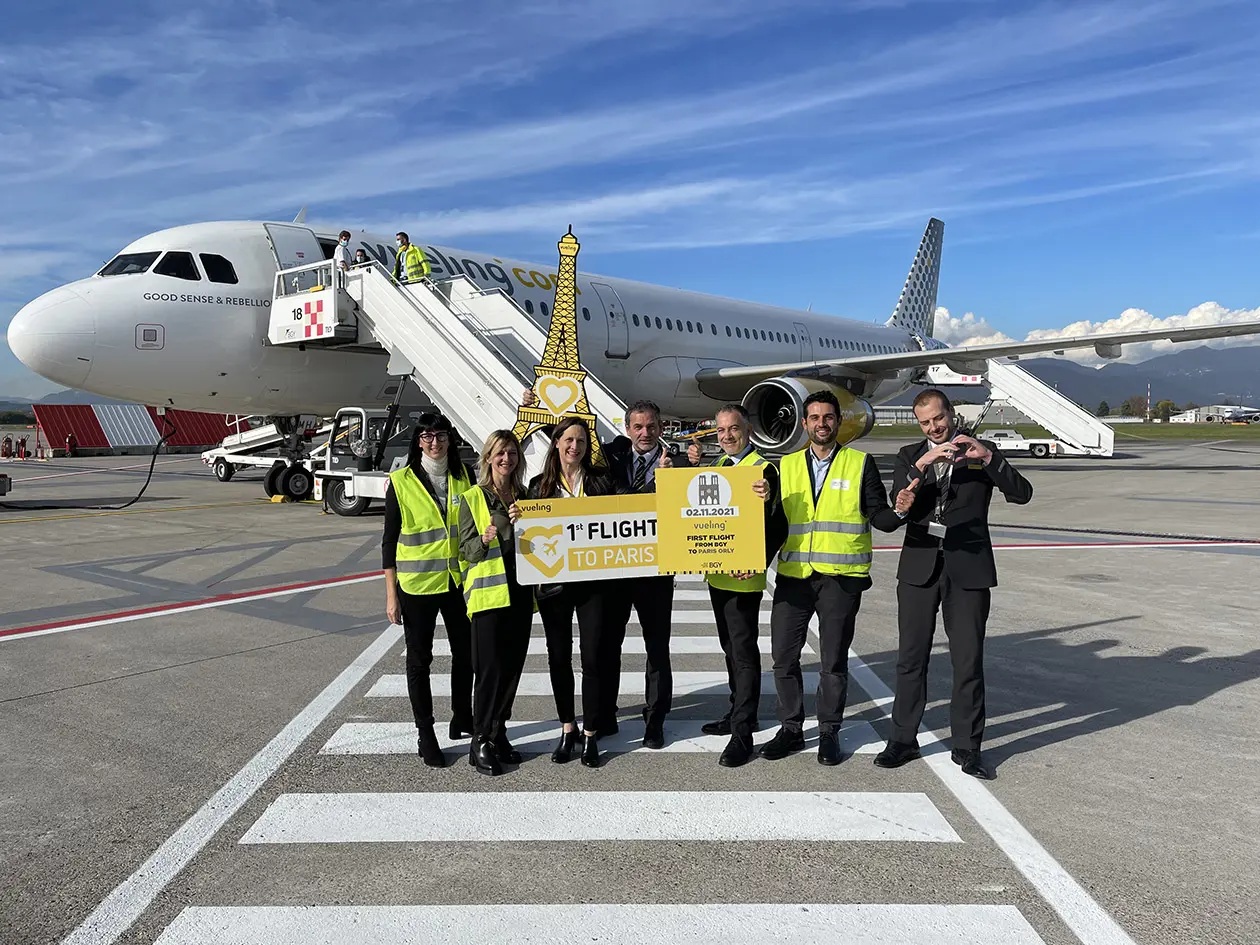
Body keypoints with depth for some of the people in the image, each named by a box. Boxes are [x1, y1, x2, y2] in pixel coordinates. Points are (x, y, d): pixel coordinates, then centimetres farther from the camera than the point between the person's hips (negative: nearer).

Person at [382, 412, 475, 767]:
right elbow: (390, 540, -4)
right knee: (419, 659, 6)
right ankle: (425, 735, 18)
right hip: (417, 582, -3)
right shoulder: (401, 482, -6)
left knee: (465, 652, 14)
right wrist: (391, 594, -6)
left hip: (459, 579, 3)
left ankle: (462, 719, 35)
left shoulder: (464, 477, 2)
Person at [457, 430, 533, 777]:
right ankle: (480, 742, 4)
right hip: (488, 591, -5)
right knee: (490, 667, -6)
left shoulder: (525, 496, 13)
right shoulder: (472, 498, -1)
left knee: (513, 666, 7)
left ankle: (498, 732, 20)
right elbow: (466, 550, -4)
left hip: (520, 591, 5)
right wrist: (484, 540, -24)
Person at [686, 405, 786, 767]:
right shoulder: (718, 465, 13)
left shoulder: (763, 469, -13)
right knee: (730, 647, 19)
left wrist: (758, 563, -31)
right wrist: (694, 466, 5)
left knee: (744, 651, -5)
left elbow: (777, 526, -18)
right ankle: (738, 713, 33)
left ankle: (742, 734, -1)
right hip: (717, 574, 9)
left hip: (743, 577, -9)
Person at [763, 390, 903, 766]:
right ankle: (791, 729, 21)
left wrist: (900, 512, -21)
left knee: (833, 660, 6)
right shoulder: (786, 465, 12)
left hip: (841, 576, -2)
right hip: (793, 574, 3)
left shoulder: (860, 463, 5)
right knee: (783, 656, 5)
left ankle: (828, 733, 21)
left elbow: (877, 514, 1)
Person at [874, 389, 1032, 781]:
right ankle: (903, 740, 17)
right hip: (919, 567, 2)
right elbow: (899, 504, -6)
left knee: (968, 661, 3)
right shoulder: (909, 456, 10)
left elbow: (1022, 494, -6)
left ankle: (966, 746, 15)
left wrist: (989, 458, -19)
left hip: (968, 570, -1)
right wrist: (922, 465, -20)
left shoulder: (982, 451, 6)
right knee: (910, 657, 6)